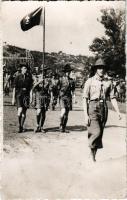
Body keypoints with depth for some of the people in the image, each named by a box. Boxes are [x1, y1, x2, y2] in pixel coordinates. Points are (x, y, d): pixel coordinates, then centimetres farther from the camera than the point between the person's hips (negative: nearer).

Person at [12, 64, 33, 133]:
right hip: (19, 94, -2)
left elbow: (30, 87, 16)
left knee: (24, 112, 4)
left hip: (26, 95, 3)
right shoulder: (17, 77, 0)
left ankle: (21, 127, 19)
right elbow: (14, 88, 0)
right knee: (20, 110, -18)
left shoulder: (29, 77, 6)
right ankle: (20, 125, 1)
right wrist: (13, 98, -3)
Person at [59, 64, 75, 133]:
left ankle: (64, 128, 13)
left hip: (68, 98, 4)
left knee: (66, 114, 5)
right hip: (62, 97, -4)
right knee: (63, 111, -21)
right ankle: (61, 125, -3)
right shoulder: (61, 79, 0)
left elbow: (73, 89, 23)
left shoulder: (71, 80, 12)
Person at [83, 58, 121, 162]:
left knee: (100, 134, 7)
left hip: (103, 108, 4)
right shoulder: (90, 81, -1)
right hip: (93, 108, -4)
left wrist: (118, 112, -3)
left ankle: (93, 156, 21)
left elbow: (113, 98, 8)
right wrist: (86, 115, -11)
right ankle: (92, 148, 9)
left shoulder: (108, 82, 8)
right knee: (96, 132, -19)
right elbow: (85, 99, -4)